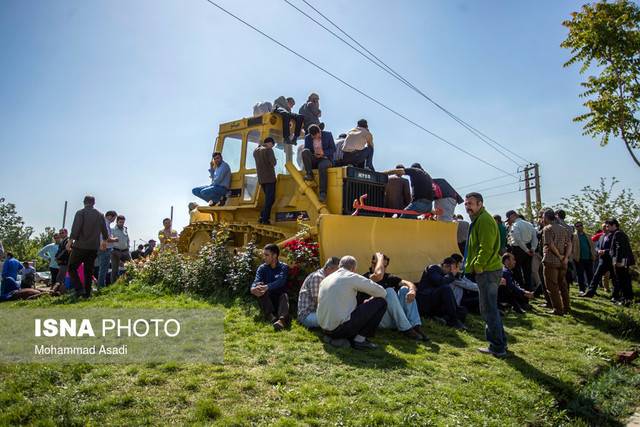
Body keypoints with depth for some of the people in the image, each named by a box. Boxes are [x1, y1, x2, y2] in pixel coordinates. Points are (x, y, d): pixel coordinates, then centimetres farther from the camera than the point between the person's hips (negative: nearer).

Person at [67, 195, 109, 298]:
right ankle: (87, 293, 12)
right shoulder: (100, 215, 10)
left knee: (72, 268, 6)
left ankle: (79, 289, -9)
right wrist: (104, 241, 32)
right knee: (89, 270, 12)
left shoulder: (80, 213, -5)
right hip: (94, 247, 5)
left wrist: (70, 241, -10)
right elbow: (105, 231, 16)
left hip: (80, 246, -5)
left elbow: (75, 229, -16)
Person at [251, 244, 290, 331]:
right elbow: (256, 281, -14)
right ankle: (271, 318, -49)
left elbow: (281, 281, -24)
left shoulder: (284, 267, -3)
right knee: (259, 291, -27)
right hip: (267, 299, 2)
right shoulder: (262, 268, 5)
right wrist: (253, 288, -40)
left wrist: (267, 287, -44)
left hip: (280, 297, -2)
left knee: (284, 295, -34)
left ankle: (282, 320, -65)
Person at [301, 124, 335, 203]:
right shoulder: (307, 138, 2)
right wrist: (313, 154, -16)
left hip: (325, 159, -3)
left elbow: (333, 149, 0)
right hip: (313, 160, 3)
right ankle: (309, 174, -24)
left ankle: (323, 193, -40)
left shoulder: (328, 135, -2)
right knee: (304, 151, -26)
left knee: (322, 166, -39)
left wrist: (323, 153, -17)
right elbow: (306, 153, 5)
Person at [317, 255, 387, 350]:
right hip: (341, 327, -8)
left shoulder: (325, 280, 14)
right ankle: (359, 340, 2)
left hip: (325, 329, 8)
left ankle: (336, 338, 12)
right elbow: (382, 293, -4)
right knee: (381, 302, 1)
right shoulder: (352, 277, -6)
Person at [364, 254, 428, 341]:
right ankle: (405, 328, -30)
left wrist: (412, 290, -23)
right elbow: (378, 276, -28)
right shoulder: (367, 277, -2)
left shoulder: (389, 277, 17)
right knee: (389, 291, -25)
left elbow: (408, 283, 1)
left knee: (404, 289, -11)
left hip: (395, 319, 6)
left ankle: (415, 326, -24)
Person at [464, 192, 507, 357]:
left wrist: (478, 265, -18)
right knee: (491, 307, 18)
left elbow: (486, 247, -22)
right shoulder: (478, 220, 20)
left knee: (488, 309, -5)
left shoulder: (484, 219, -14)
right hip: (487, 269, 11)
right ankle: (500, 341, 27)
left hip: (487, 270, -11)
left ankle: (497, 347, 2)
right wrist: (471, 265, 17)